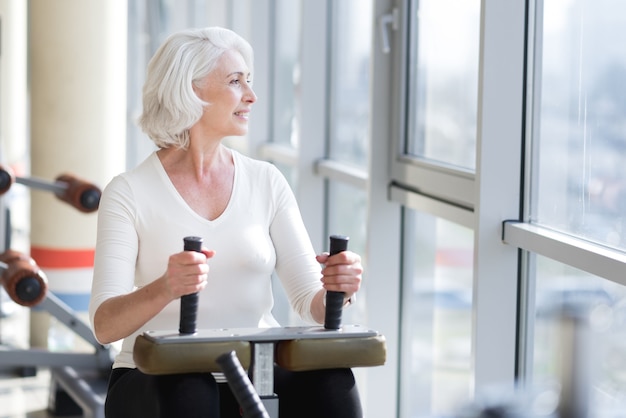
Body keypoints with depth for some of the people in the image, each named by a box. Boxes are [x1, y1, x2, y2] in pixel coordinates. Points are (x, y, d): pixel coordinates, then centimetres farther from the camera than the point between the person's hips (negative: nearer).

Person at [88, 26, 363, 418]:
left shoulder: (266, 181, 7)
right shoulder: (129, 193, -5)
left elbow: (310, 301, 3)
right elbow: (105, 326, -14)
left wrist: (337, 288, -22)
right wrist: (165, 289, -35)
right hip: (160, 381, -3)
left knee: (330, 384, -29)